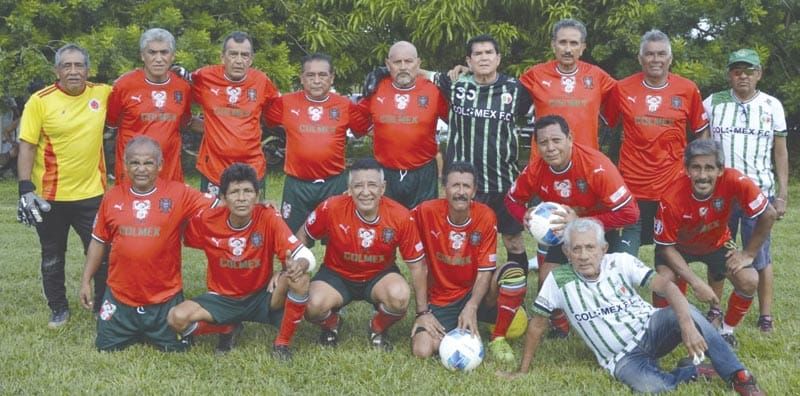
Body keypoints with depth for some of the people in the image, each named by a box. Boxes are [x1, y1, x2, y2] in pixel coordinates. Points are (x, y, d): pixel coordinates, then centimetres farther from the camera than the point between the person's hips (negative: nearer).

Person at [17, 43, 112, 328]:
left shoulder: (102, 94, -1)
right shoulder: (40, 101, -10)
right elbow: (27, 147, -9)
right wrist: (25, 190, -15)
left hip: (91, 193, 2)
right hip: (50, 196, -1)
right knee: (52, 258, 13)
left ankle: (104, 307, 25)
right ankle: (59, 309, 29)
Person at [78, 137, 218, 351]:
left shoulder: (178, 194, -9)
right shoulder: (112, 197, 0)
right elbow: (98, 242, 9)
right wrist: (86, 281, 9)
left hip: (165, 297, -2)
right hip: (120, 295, 2)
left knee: (175, 348, 3)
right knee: (106, 346, 7)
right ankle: (133, 331, 38)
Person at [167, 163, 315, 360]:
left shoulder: (268, 218, -18)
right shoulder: (208, 220, -14)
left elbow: (306, 257, -22)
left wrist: (299, 265, -44)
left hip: (262, 296, -1)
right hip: (222, 299, 1)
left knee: (300, 279, -31)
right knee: (177, 317, -26)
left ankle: (282, 343, -8)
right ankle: (227, 329, 6)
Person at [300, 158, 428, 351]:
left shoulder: (400, 217, -19)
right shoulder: (331, 208, -21)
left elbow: (417, 265, -9)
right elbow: (303, 236, 0)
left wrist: (423, 312, -6)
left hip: (380, 275, 0)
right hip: (336, 274, 0)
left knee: (400, 296, -33)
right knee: (314, 305, -31)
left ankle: (378, 329, 3)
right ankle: (332, 324, 10)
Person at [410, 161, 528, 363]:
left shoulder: (485, 216, -11)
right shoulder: (427, 212, -14)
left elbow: (485, 271, -10)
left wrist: (471, 307, -26)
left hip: (475, 295, 1)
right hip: (440, 300, 0)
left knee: (514, 271, -28)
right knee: (422, 350, -25)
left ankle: (498, 338, -10)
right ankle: (456, 332, 10)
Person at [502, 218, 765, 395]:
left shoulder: (620, 263, -9)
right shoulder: (558, 280, -10)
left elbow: (666, 286, -19)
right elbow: (537, 324, 0)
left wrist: (687, 325, -35)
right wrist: (523, 371, 4)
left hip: (651, 330, 1)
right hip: (622, 358, -1)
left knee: (683, 312, -32)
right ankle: (691, 371, -2)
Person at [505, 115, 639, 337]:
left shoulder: (596, 166, -34)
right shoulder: (535, 171, -20)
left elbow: (629, 213, -34)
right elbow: (513, 200, 0)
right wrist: (527, 216, -24)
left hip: (604, 225, -4)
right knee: (547, 279, -6)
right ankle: (560, 328, 22)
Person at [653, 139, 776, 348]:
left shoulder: (734, 181, -34)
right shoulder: (672, 198, -35)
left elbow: (768, 214, -22)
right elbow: (667, 246, -24)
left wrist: (748, 253, -17)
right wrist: (696, 283, -29)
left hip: (717, 243, 2)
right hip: (679, 246, -2)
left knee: (749, 281, -17)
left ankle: (726, 330, 9)